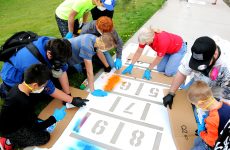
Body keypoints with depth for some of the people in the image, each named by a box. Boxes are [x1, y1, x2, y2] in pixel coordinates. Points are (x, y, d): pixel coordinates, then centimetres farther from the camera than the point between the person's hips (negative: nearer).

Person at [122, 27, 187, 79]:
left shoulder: (162, 41, -42)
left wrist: (148, 70, -17)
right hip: (168, 48, 6)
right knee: (160, 69, -2)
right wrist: (131, 65, -10)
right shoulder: (146, 38, -24)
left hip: (179, 48, -6)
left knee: (168, 72, -13)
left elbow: (158, 59, -27)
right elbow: (138, 52, -12)